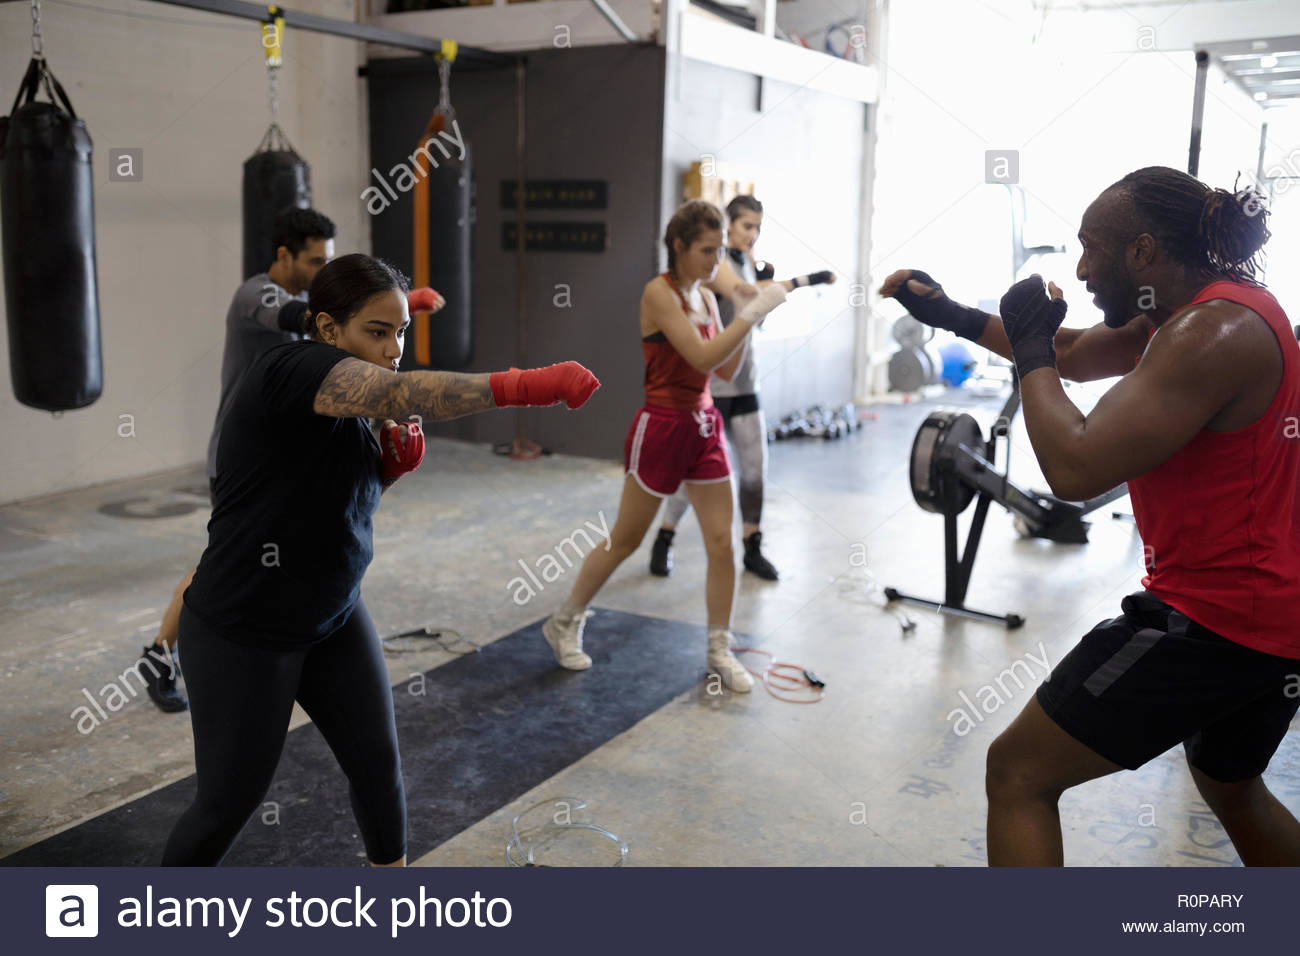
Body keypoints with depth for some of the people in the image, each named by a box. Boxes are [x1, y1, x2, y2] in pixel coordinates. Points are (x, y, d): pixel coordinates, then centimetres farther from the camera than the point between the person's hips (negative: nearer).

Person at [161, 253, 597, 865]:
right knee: (231, 799, 6)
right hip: (243, 634, -8)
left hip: (333, 618, 8)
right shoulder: (290, 370, -23)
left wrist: (391, 463, -6)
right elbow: (402, 395, -40)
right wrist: (528, 386, -46)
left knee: (378, 764, 7)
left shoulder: (351, 406, 4)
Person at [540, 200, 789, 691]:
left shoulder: (706, 296, 10)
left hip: (704, 425, 7)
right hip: (662, 426, -7)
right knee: (624, 540, 7)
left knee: (722, 541, 3)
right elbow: (703, 357, -24)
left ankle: (720, 651, 17)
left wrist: (748, 316, -1)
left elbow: (727, 369, 9)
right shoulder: (659, 292, -14)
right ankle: (565, 623, 27)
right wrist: (753, 311, -22)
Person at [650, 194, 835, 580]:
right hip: (710, 384, -7)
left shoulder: (747, 262, 11)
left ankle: (753, 549, 16)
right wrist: (802, 281, -38)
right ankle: (664, 541, 19)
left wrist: (766, 279, 0)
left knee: (755, 468, 5)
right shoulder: (716, 263, -14)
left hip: (743, 382, 7)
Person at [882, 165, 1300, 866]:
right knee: (1230, 788, 33)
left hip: (1215, 617, -11)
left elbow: (1075, 469, -28)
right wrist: (949, 314, 18)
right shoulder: (1198, 309, 9)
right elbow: (1076, 355, 21)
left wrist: (1030, 349, -13)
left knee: (1018, 773, -5)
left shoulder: (1214, 333, -22)